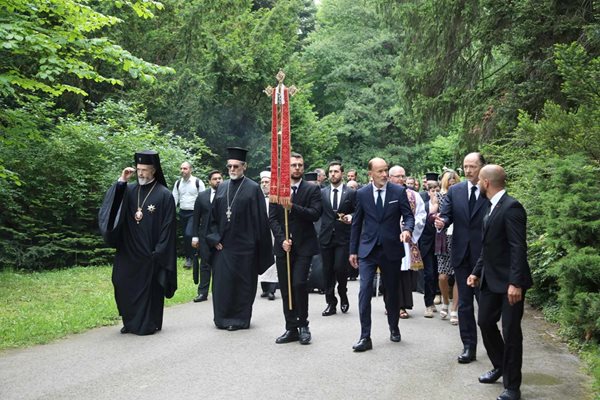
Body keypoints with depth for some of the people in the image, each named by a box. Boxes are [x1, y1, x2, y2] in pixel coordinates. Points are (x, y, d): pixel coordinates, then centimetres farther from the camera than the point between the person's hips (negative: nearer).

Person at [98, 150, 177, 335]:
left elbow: (168, 227, -8)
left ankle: (149, 324, 18)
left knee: (149, 289, 4)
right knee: (126, 287, 10)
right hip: (128, 252, 5)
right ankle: (131, 322, 26)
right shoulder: (129, 190, 6)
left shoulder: (164, 195, -8)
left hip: (150, 255, -5)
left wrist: (159, 253, -11)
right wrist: (120, 181, -13)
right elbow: (110, 205, -7)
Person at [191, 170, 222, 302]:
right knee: (205, 265, 6)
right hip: (205, 236, 2)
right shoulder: (202, 196, 5)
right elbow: (196, 218, 6)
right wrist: (195, 237, 2)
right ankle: (202, 293, 11)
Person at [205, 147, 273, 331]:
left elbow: (260, 219, -6)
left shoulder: (253, 188, -4)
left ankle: (240, 319, 16)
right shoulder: (221, 188, 9)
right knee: (222, 281, 6)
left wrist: (260, 246, -9)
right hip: (223, 245, 4)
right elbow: (213, 216, 12)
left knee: (242, 282, 4)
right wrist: (215, 238, 0)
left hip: (244, 245, -4)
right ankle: (223, 318, 19)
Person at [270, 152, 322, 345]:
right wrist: (281, 239, -8)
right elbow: (272, 218, 4)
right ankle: (291, 328, 13)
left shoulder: (312, 189, 2)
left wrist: (292, 205, -20)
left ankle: (303, 325, 3)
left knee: (299, 284, -14)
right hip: (283, 246, 3)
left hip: (303, 246, -3)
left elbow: (315, 214, -10)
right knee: (285, 288, 4)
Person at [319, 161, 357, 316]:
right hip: (326, 237, 3)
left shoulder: (351, 193, 4)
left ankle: (343, 295, 16)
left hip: (343, 237, -3)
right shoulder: (322, 193, 10)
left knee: (340, 268, -12)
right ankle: (331, 303, 16)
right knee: (328, 271, 5)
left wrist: (350, 217, -17)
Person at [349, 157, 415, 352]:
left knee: (392, 291, 13)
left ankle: (394, 328, 36)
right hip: (368, 249, 0)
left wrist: (407, 230, -23)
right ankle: (365, 337, -4)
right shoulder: (362, 193, 0)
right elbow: (357, 223, 6)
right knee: (365, 291, -10)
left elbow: (408, 215, 1)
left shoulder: (399, 191, -2)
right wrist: (353, 250, 7)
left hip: (391, 249, 0)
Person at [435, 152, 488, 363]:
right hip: (462, 255, 3)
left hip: (484, 255, -3)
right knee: (464, 303, 8)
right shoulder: (454, 191, 6)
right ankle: (469, 346, 16)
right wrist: (441, 222, -20)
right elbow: (447, 215, 3)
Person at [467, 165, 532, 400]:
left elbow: (519, 248, -21)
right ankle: (500, 366, 37)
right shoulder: (492, 208, 12)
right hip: (491, 280, 9)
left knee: (511, 332, 0)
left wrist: (515, 283, -25)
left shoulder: (511, 207, -17)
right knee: (485, 322, 16)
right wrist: (477, 272, 15)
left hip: (510, 282, -9)